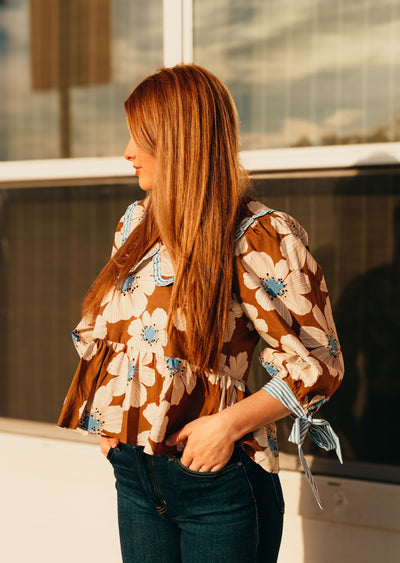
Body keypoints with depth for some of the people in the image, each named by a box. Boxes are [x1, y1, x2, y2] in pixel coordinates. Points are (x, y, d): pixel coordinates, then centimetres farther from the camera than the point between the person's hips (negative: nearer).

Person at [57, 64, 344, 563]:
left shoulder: (260, 238, -13)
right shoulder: (137, 223, 8)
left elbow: (318, 363, -12)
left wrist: (229, 423, -20)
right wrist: (108, 423, 9)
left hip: (218, 485, -6)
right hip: (133, 477, 6)